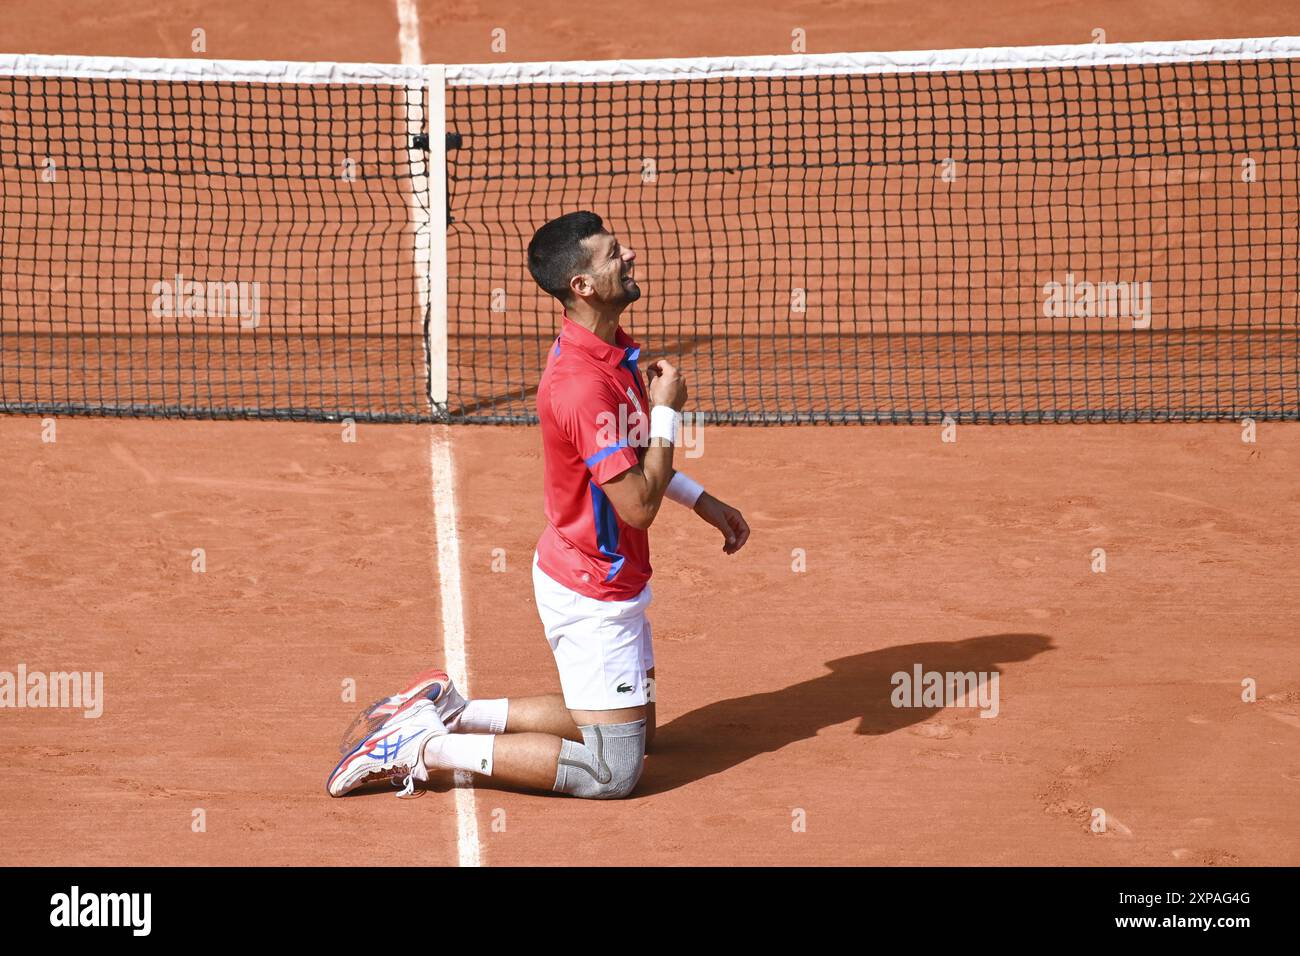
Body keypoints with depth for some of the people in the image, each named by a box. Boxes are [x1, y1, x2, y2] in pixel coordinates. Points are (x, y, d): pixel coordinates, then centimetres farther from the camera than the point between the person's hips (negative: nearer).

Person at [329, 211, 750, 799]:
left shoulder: (611, 350, 3)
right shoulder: (582, 386, -29)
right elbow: (638, 506, -28)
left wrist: (701, 501, 13)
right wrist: (667, 412, -18)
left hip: (606, 582, 10)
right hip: (593, 595, -10)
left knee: (637, 731, 22)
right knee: (613, 772, -4)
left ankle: (449, 710, 19)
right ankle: (424, 748, -2)